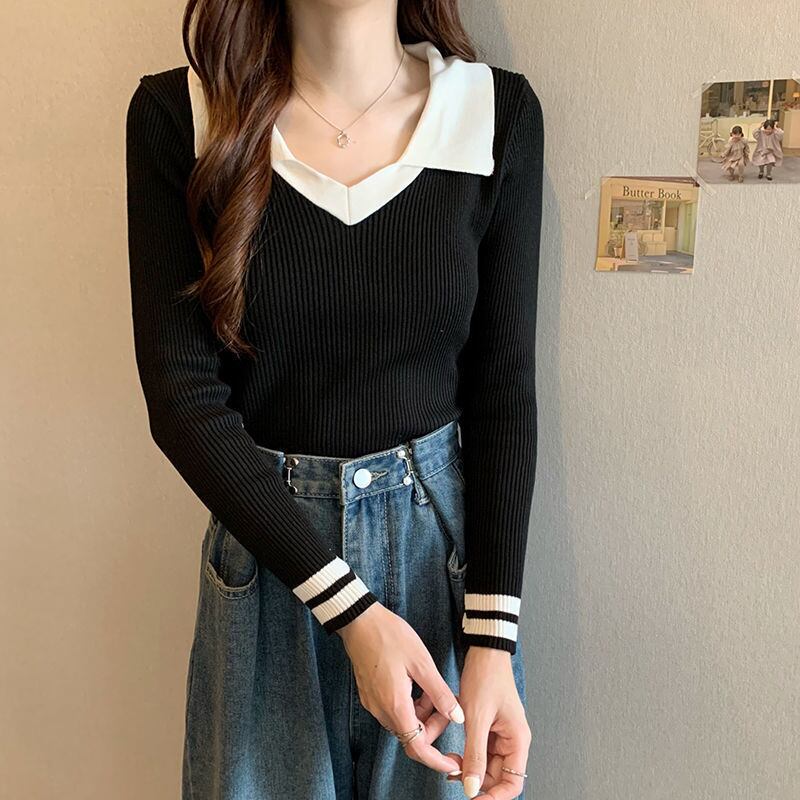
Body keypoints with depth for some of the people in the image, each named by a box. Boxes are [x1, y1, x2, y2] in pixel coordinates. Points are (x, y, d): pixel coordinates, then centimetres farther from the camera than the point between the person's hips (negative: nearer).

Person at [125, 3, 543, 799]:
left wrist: (493, 641, -12)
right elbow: (181, 392, -11)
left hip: (447, 529, 1)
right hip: (263, 539, 0)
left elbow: (503, 386, -6)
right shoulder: (176, 115, -9)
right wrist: (350, 608, -17)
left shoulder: (500, 112, -6)